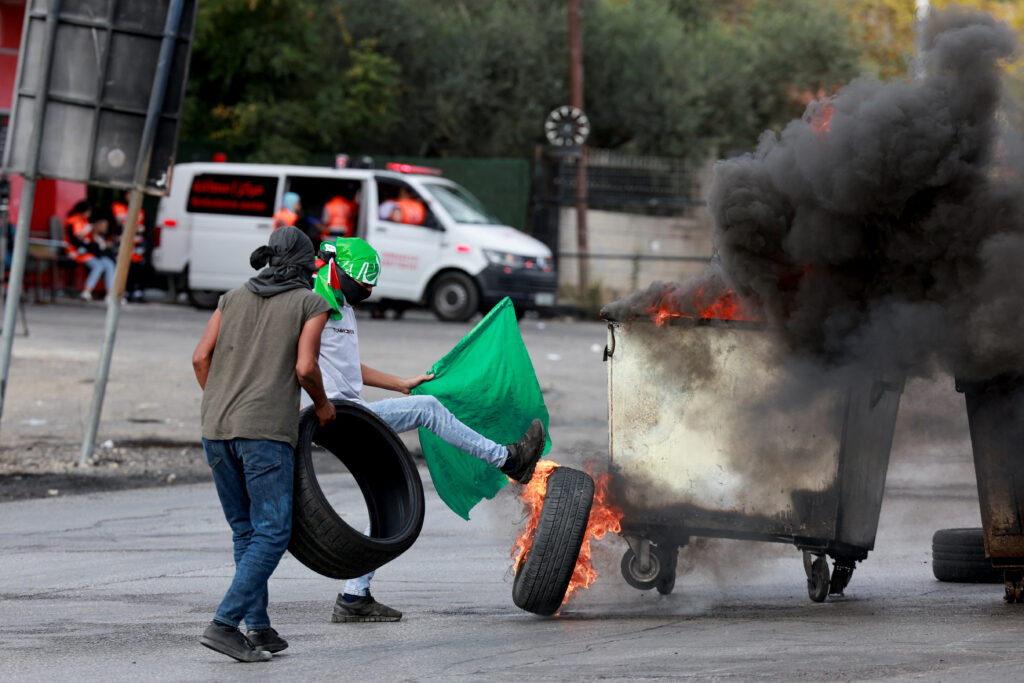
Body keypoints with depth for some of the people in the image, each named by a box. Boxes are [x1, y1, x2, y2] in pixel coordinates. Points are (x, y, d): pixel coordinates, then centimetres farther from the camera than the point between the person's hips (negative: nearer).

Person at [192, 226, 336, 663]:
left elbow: (201, 357, 9)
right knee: (271, 533, -3)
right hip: (267, 430, -6)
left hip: (217, 429, 6)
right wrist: (322, 404, 10)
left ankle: (259, 628, 12)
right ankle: (224, 624, -15)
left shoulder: (233, 299, 18)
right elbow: (305, 367, -7)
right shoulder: (311, 305, 5)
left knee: (246, 530, 15)